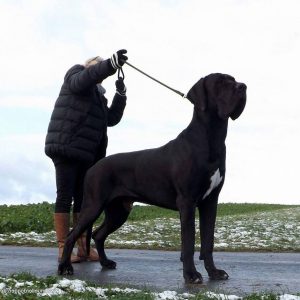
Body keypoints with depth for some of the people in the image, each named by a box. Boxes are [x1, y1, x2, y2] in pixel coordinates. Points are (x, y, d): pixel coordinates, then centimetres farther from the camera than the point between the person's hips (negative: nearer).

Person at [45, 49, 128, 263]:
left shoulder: (97, 95, 25)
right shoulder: (76, 74, 5)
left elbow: (112, 119, 16)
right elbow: (84, 79, -20)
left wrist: (121, 94, 4)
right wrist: (111, 64, -32)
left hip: (86, 154, 8)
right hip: (66, 147, -8)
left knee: (83, 199, 5)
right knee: (65, 197, -8)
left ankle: (84, 247, 5)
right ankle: (63, 248, -9)